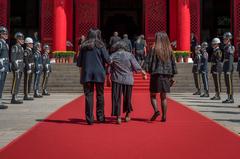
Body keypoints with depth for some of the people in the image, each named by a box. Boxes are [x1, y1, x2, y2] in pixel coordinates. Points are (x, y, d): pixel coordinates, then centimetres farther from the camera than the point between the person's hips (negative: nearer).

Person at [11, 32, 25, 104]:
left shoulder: (21, 48, 19)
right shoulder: (15, 47, -9)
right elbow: (13, 58, -16)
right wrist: (16, 67, -21)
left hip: (21, 68, 9)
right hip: (17, 68, -9)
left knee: (18, 83, 9)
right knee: (15, 82, -10)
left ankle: (15, 97, 13)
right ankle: (13, 99, -9)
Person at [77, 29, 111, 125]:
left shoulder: (83, 46, 7)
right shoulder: (100, 45, -1)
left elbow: (79, 62, 8)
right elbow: (107, 59, -7)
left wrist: (81, 75, 17)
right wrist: (110, 62, 14)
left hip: (86, 73, 2)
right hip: (99, 73, -2)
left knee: (88, 95, 4)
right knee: (100, 95, 11)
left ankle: (89, 118, 1)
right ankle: (100, 117, 16)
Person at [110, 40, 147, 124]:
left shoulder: (113, 56, 0)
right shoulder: (130, 55, -2)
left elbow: (109, 69, 0)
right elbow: (136, 67, 0)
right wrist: (143, 72, 14)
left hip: (116, 80, -1)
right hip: (128, 80, 1)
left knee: (117, 98, 4)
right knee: (127, 98, 15)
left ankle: (118, 117, 0)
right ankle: (127, 115, 26)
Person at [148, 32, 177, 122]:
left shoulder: (154, 49, -7)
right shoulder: (169, 50, 5)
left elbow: (151, 63, -9)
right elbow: (173, 63, 7)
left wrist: (151, 73, 1)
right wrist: (171, 75, 12)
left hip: (156, 75, -4)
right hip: (166, 76, 4)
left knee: (153, 95, 8)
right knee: (163, 97, 11)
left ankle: (156, 111, -13)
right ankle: (164, 116, 9)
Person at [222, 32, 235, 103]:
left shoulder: (230, 48, -11)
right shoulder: (226, 47, 17)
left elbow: (230, 59, -18)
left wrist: (229, 70, -23)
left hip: (229, 67, -9)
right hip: (225, 67, 9)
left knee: (229, 83, -7)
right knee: (227, 83, 10)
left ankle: (231, 98, -4)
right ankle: (229, 98, 14)